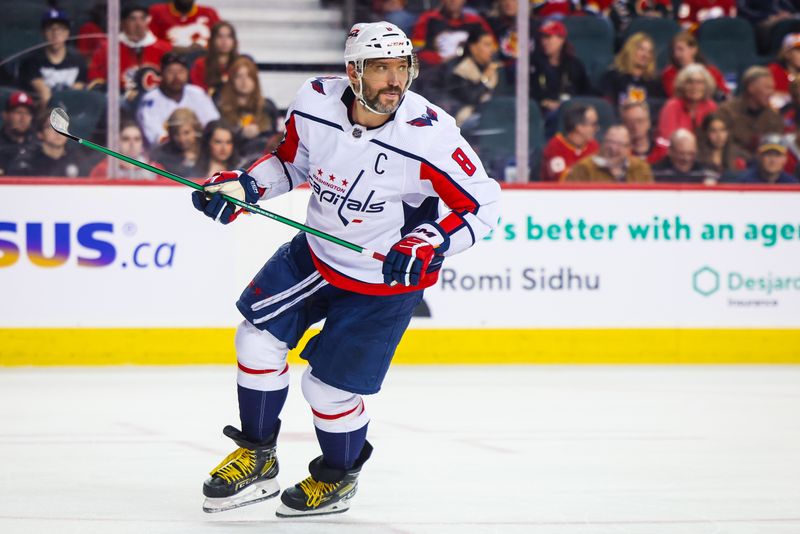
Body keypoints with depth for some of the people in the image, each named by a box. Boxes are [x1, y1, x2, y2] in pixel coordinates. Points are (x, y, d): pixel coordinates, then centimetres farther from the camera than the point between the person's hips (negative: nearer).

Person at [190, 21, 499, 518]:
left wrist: (429, 243, -31)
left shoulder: (430, 136, -28)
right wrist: (243, 184, -11)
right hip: (317, 251, 5)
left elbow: (483, 203, -18)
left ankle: (339, 476, 30)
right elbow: (292, 161, 5)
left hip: (387, 278, -5)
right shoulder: (315, 102, -16)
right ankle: (258, 458, 19)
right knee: (259, 334, -2)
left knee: (329, 388, -2)